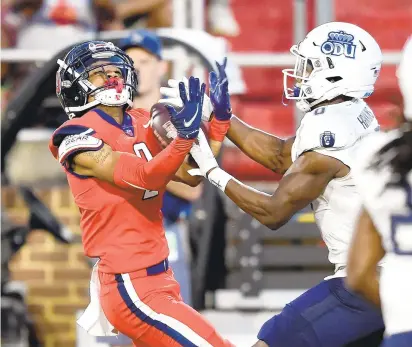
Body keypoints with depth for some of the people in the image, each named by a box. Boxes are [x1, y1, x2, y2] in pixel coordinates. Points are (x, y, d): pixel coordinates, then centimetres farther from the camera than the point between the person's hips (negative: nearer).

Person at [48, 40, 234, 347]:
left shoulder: (141, 125, 10)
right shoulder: (79, 138, -13)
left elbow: (191, 174, 5)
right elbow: (142, 177, -23)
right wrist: (185, 136, -37)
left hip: (158, 277, 9)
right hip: (131, 287, -9)